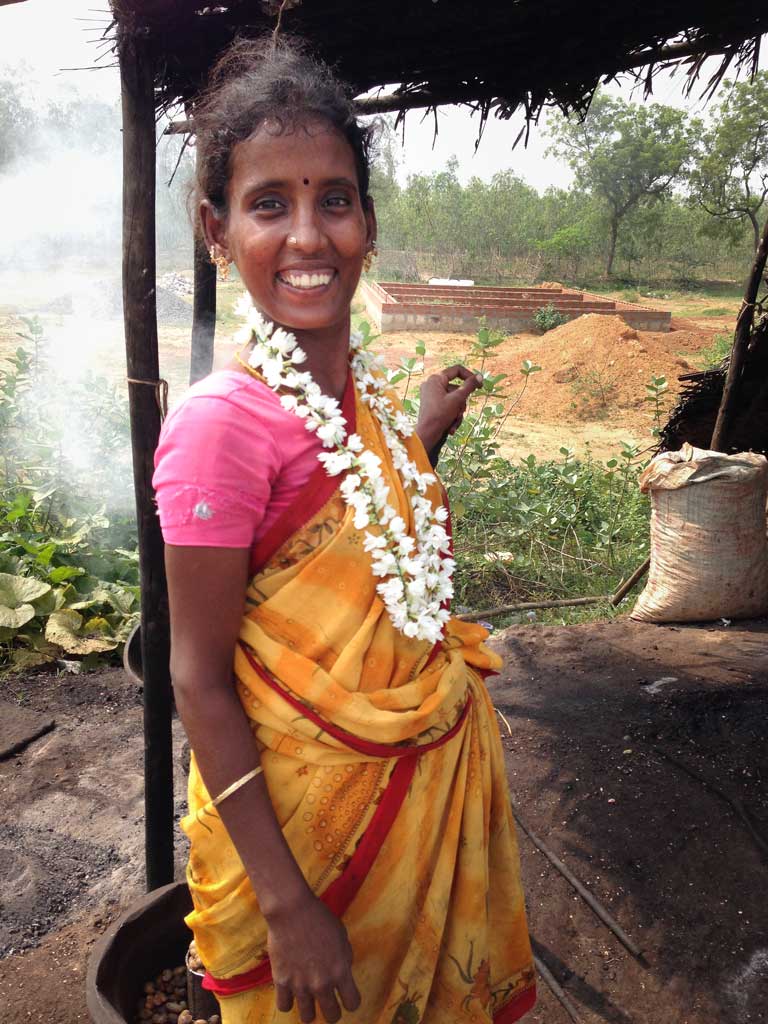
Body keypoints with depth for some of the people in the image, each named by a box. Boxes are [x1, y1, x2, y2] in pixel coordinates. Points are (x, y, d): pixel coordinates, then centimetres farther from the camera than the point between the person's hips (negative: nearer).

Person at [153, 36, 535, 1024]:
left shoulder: (363, 386, -3)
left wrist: (427, 429, 14)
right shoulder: (221, 421, -25)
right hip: (305, 810, -7)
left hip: (432, 778, 7)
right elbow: (199, 681, -21)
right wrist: (285, 903, -18)